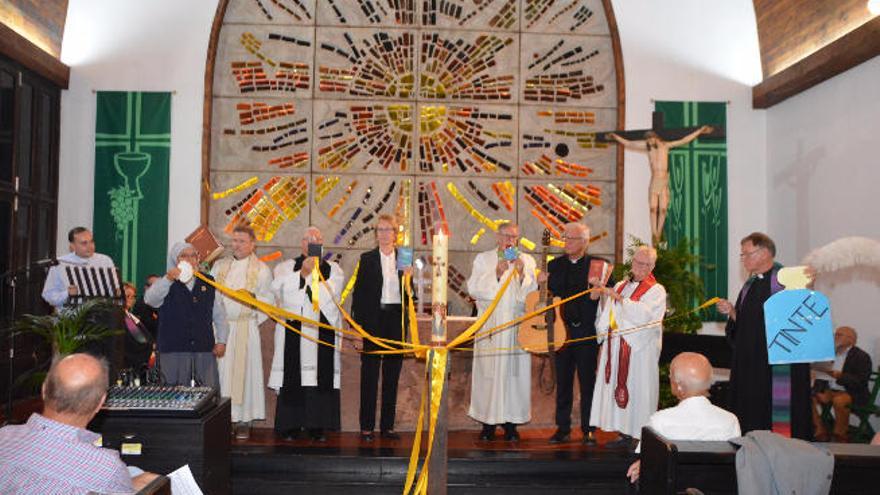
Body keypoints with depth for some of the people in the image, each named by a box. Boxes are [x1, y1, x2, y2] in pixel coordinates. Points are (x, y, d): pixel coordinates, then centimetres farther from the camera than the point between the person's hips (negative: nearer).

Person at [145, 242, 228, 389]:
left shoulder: (208, 283, 13)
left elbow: (219, 314, 16)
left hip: (205, 350, 3)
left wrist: (221, 341, 7)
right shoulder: (165, 284, 3)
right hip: (173, 351, -2)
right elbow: (150, 299, -18)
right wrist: (168, 279, -32)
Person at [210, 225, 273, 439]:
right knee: (220, 371, 0)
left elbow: (269, 301, 4)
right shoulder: (219, 265, 14)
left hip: (245, 327, -2)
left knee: (243, 371, -3)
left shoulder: (261, 269, 5)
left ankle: (243, 421, 4)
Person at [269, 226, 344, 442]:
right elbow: (278, 288, -8)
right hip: (293, 331, 0)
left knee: (320, 377, -3)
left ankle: (317, 426, 5)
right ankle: (291, 425, 6)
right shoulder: (286, 267, 12)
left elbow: (329, 296, -4)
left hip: (322, 333, 0)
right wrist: (302, 273, -14)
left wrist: (311, 274, -7)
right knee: (293, 377, -3)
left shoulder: (333, 269, 11)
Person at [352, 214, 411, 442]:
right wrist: (357, 321, -6)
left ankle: (388, 425, 15)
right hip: (373, 318, -2)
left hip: (396, 318, 2)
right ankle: (366, 426, 8)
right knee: (370, 372, 1)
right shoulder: (367, 259, 4)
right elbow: (358, 292, 1)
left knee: (392, 373, 7)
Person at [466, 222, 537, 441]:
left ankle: (511, 423, 6)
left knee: (514, 372, -2)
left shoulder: (527, 261, 12)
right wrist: (496, 274, -14)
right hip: (490, 327, -1)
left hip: (516, 327, 1)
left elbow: (532, 292, 3)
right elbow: (473, 288, -4)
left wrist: (522, 274, -13)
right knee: (488, 373, -3)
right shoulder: (483, 259, 8)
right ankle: (488, 422, 6)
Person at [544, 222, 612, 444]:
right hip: (562, 330, 3)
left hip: (587, 332, -3)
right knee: (563, 382, 8)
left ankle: (588, 430, 14)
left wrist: (598, 294, -19)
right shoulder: (555, 265, 10)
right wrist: (543, 283, -8)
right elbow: (548, 294, 11)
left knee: (588, 382, 4)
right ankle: (563, 428, 17)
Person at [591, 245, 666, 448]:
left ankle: (642, 435, 2)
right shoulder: (621, 285, 17)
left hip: (639, 349, -6)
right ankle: (625, 433, 13)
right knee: (617, 388, 6)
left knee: (637, 390, -5)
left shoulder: (656, 290, -2)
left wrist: (620, 298, -19)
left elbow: (644, 314, -18)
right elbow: (607, 313, 22)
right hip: (616, 346, 6)